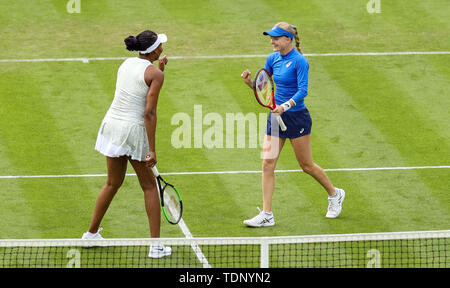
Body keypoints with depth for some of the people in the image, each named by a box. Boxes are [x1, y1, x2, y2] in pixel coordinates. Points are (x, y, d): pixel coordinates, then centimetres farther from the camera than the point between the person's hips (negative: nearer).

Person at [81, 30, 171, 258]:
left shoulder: (126, 64, 7)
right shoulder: (154, 74, -13)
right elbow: (149, 113, -18)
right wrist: (151, 150, -16)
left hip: (112, 125, 6)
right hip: (134, 131, -6)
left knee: (113, 183, 23)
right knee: (149, 186, 8)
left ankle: (91, 233, 30)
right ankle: (155, 245, 6)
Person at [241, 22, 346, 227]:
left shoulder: (299, 61, -15)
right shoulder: (273, 58, 6)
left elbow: (303, 90, -21)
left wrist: (286, 105, -35)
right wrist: (250, 82, -10)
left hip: (296, 117, -6)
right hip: (276, 116, 6)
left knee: (307, 166, 7)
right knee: (267, 164, -3)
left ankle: (335, 194, 32)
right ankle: (266, 215, -2)